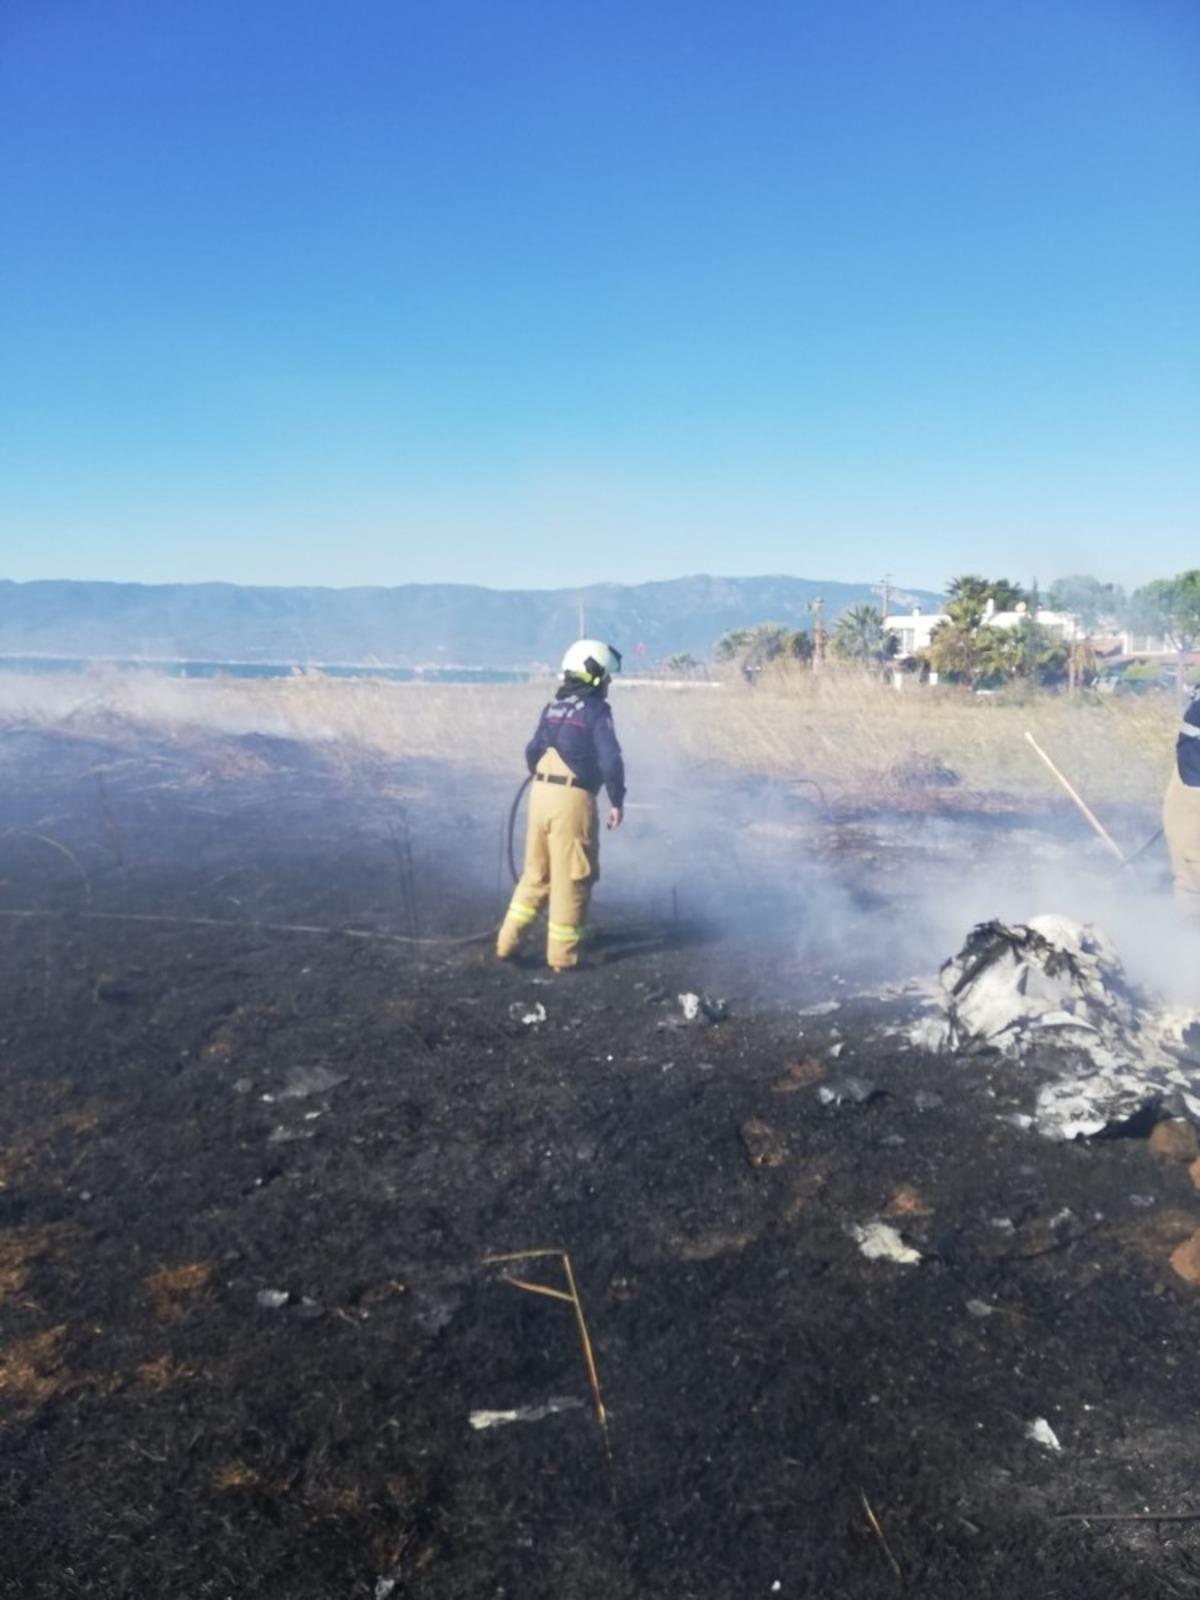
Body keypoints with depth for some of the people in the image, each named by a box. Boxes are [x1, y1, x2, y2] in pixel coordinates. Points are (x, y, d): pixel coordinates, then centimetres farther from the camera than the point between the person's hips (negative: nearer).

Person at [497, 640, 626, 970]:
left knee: (536, 873, 17)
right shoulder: (596, 710, -7)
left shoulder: (552, 707, 14)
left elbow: (532, 752, 16)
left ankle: (508, 942, 17)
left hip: (541, 794, 7)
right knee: (570, 879, 3)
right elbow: (610, 760, -14)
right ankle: (562, 955, 9)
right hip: (573, 798, -7)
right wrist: (617, 800, -5)